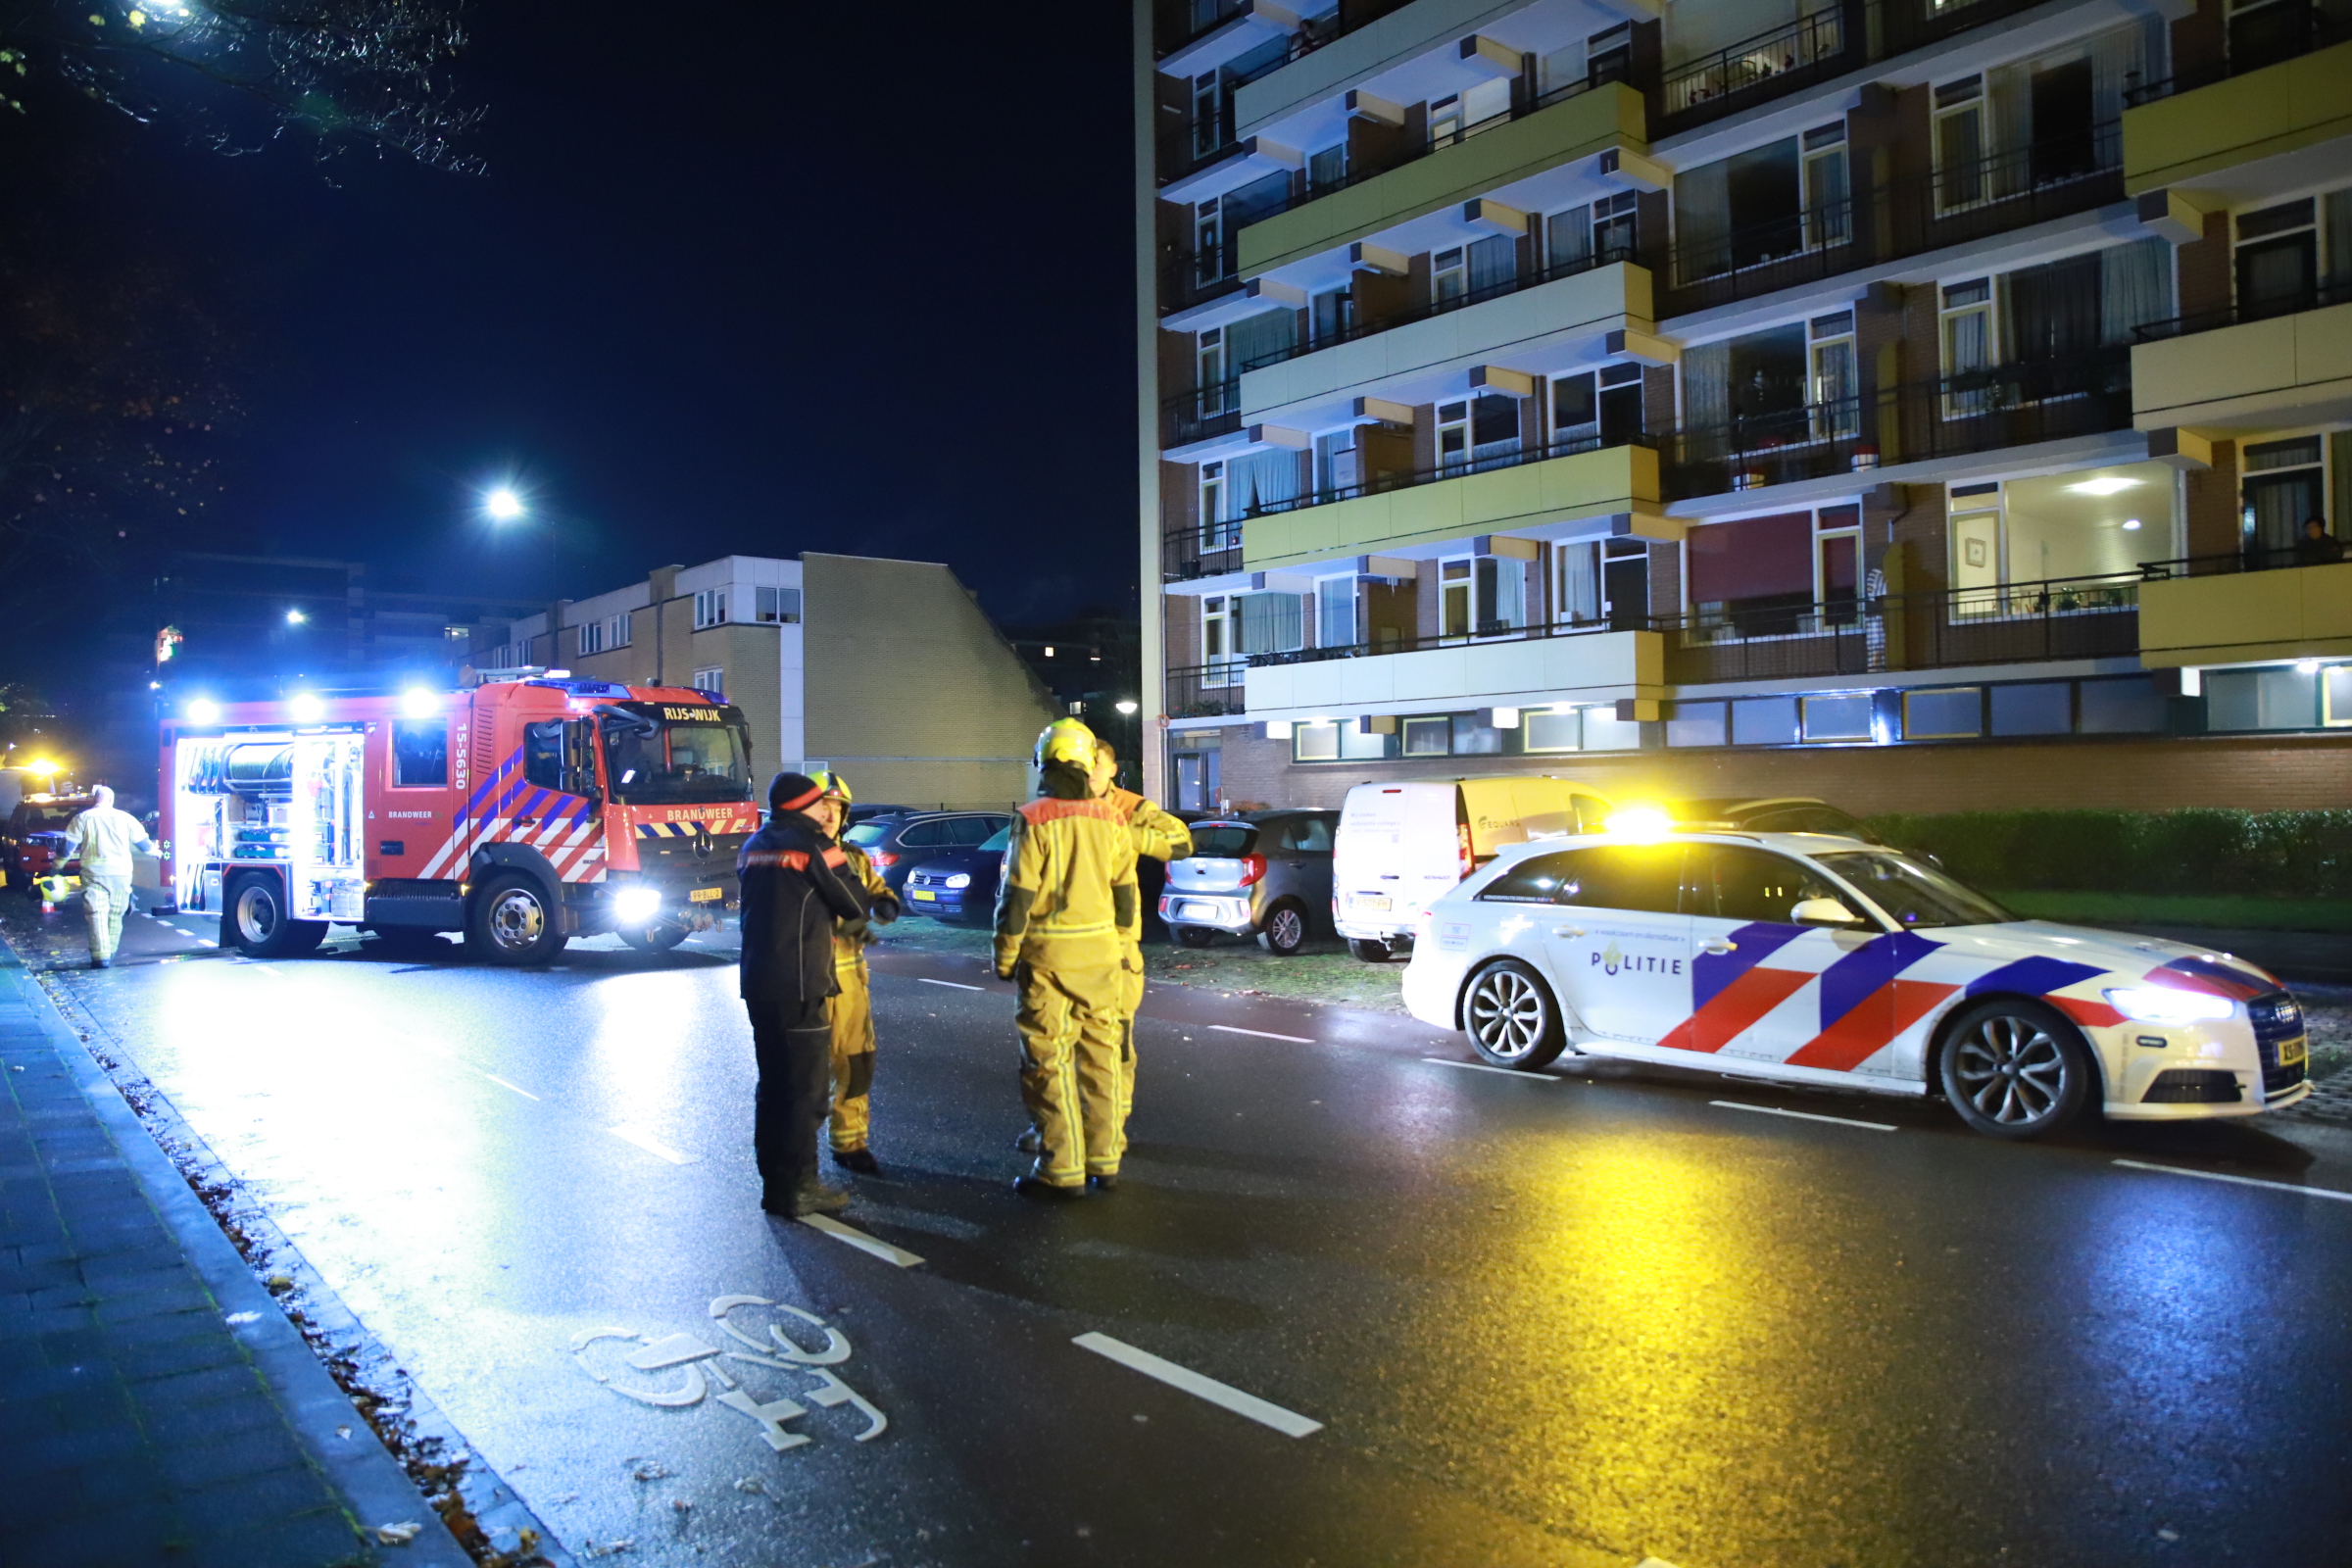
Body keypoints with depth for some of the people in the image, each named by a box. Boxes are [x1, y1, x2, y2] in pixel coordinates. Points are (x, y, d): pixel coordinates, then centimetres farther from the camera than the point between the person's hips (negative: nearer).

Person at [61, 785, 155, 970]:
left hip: (95, 872, -2)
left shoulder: (83, 818, 5)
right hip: (121, 872, 2)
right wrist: (154, 850, 35)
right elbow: (143, 842, 14)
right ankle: (111, 952, 17)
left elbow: (69, 846, 2)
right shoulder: (124, 818, 9)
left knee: (97, 913, -5)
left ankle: (101, 956, -14)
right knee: (115, 914, 14)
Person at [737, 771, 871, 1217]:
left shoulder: (754, 846, 13)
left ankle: (774, 1181, 21)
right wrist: (861, 910, 15)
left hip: (757, 982, 8)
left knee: (772, 1084, 15)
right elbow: (854, 905, -6)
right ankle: (798, 1188, 2)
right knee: (803, 1089, -1)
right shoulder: (814, 844, -10)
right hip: (800, 987, -8)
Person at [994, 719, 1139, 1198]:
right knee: (1100, 1056, 12)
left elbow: (1017, 897, -11)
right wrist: (1121, 944, 21)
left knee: (1048, 1061, 1)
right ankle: (1104, 1159, 19)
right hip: (1102, 955, 5)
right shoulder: (1109, 819, 3)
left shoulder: (1034, 821, -11)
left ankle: (1062, 1170, 3)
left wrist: (1005, 957, -1)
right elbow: (1126, 894, 8)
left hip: (1048, 957, -5)